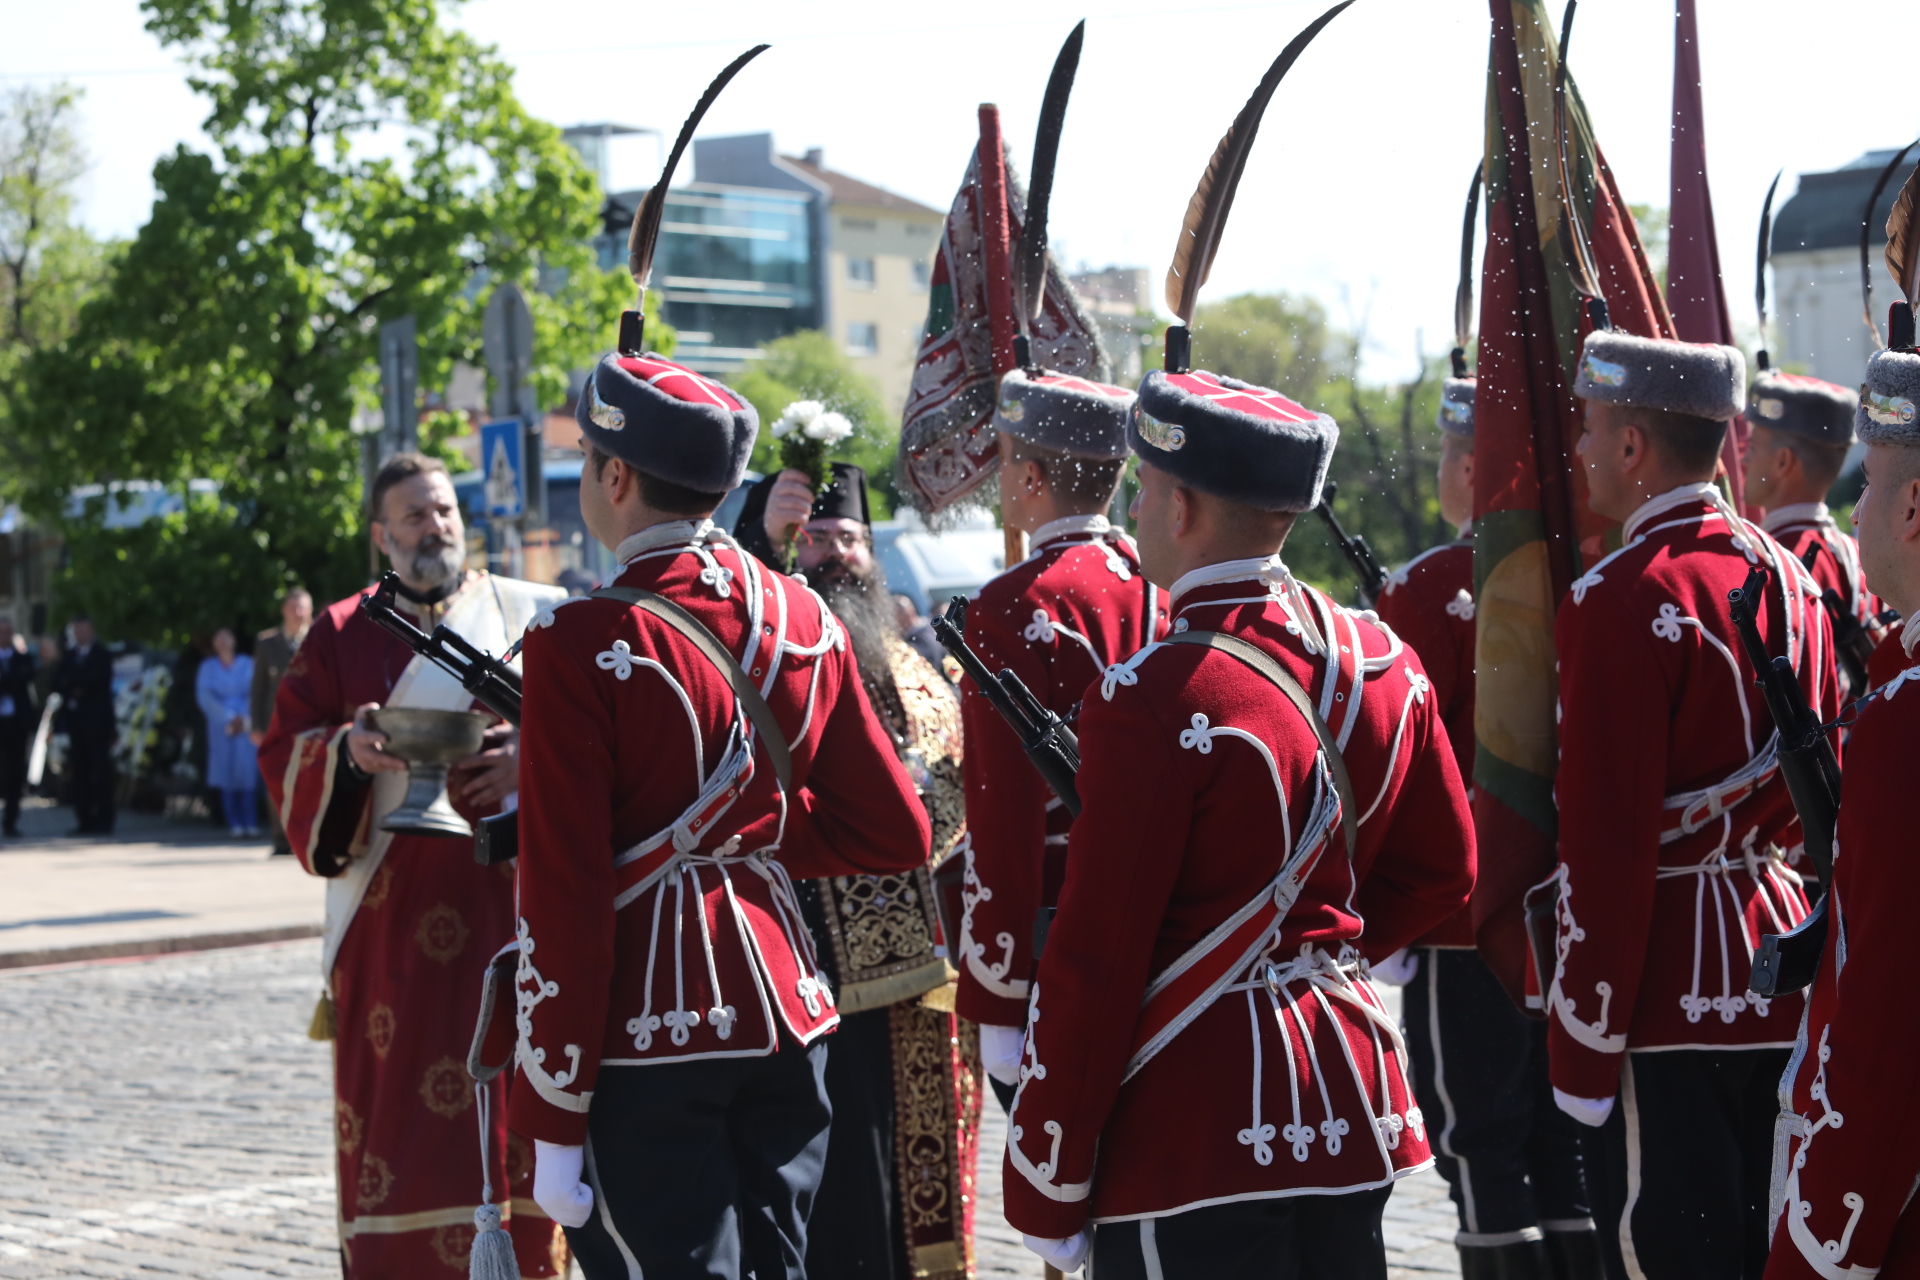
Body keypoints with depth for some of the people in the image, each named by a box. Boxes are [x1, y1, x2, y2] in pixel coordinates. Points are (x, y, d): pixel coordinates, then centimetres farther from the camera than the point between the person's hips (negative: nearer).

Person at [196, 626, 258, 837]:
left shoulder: (247, 664, 9)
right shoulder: (208, 667, 8)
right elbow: (204, 697, 0)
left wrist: (245, 720, -10)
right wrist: (228, 718, -9)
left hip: (246, 725, 0)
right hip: (220, 724, 0)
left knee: (248, 771, -10)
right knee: (227, 772, -6)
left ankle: (250, 823, -12)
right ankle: (234, 824, -5)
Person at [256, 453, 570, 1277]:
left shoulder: (534, 617, 8)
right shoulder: (344, 635, 10)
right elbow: (285, 755, 7)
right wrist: (348, 751, -13)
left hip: (517, 896, 0)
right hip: (392, 921, 0)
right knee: (392, 1112, -3)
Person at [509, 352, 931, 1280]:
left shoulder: (581, 646, -14)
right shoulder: (803, 621, 4)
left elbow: (561, 900, -14)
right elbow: (898, 835, 11)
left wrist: (554, 1126, -10)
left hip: (646, 1040, -6)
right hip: (785, 1019, 6)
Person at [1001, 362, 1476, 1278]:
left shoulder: (1154, 700, -17)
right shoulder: (1379, 660, 4)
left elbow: (1090, 967, -15)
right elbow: (1441, 870, 17)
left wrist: (1046, 1195, -9)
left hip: (1194, 1148, -7)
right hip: (1352, 1112, 8)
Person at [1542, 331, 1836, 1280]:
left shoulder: (1622, 601, -16)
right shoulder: (1784, 574, 9)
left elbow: (1604, 850, -18)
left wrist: (1581, 1053, -14)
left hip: (1669, 992, -8)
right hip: (1776, 973, 8)